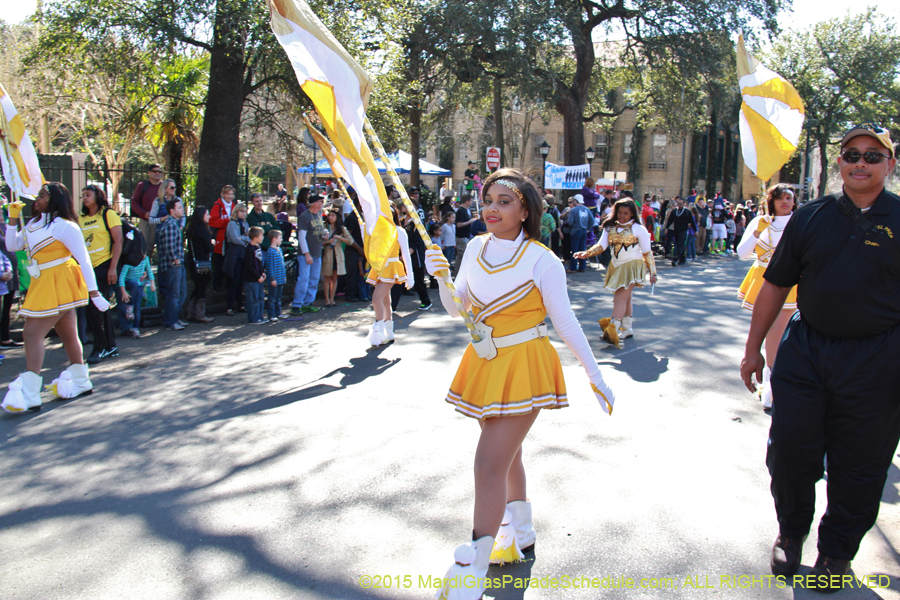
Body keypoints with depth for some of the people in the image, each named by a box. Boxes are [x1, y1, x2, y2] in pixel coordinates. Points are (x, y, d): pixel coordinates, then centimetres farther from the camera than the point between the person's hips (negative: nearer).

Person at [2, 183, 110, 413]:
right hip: (43, 283, 9)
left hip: (58, 283, -9)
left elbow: (83, 259, -16)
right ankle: (81, 382, 28)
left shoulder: (64, 226, -14)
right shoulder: (34, 224, 13)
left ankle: (29, 395, -13)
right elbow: (12, 245, 16)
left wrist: (94, 292, -19)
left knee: (33, 333, -13)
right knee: (68, 334, 16)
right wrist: (13, 219, 5)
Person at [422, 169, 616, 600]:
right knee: (507, 454, 21)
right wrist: (441, 277, -12)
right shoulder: (477, 248, 3)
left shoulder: (541, 260, -13)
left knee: (490, 464, -10)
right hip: (485, 363, 7)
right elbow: (456, 308, 7)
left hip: (523, 367, -6)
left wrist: (596, 378, -4)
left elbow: (566, 323, -7)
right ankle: (523, 536, 43)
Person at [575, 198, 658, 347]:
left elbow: (647, 252, -2)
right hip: (615, 266, 5)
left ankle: (613, 330, -21)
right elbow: (601, 245, -2)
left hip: (631, 266, -5)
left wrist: (652, 272, 0)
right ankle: (627, 329, 25)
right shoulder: (610, 227, 6)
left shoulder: (639, 229, -5)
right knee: (625, 299, 14)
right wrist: (587, 253, -20)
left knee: (620, 298, -15)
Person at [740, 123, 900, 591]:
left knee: (859, 464, 10)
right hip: (805, 351, 1)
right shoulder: (810, 217, 3)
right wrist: (753, 348, 6)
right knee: (790, 448, 6)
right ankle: (790, 531, 31)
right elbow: (775, 286, 7)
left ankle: (837, 551, 31)